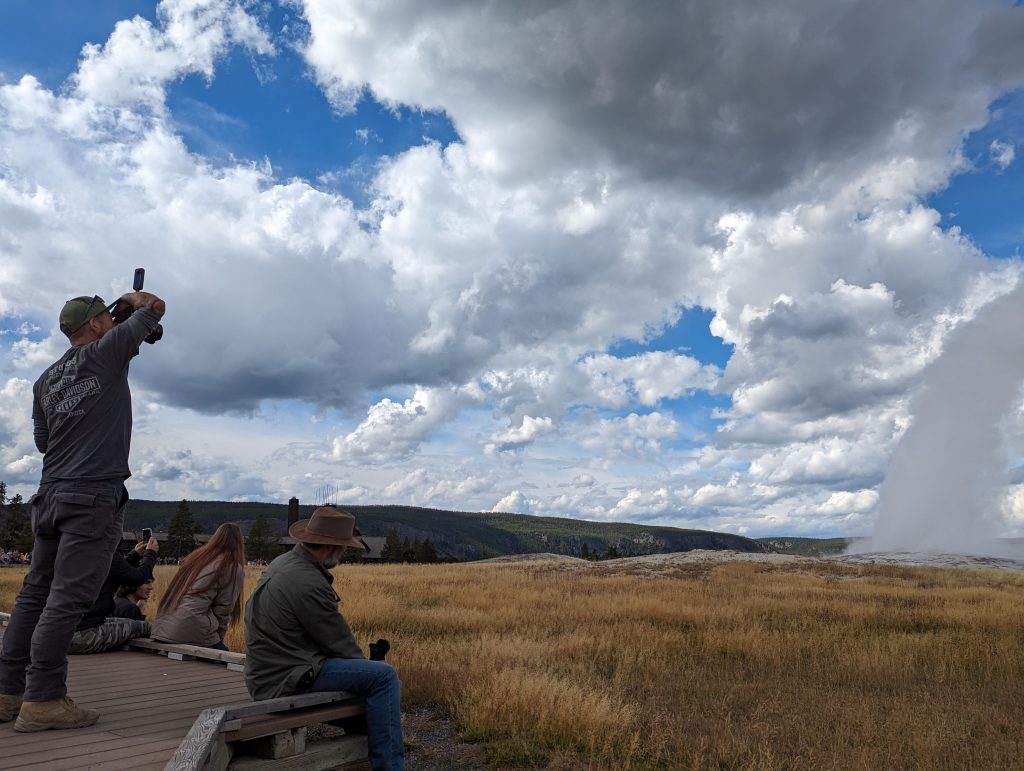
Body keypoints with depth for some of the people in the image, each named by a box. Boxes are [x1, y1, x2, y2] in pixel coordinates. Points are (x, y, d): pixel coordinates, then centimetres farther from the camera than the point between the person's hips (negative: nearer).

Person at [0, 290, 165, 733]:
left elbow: (42, 441, 23)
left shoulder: (46, 380, 17)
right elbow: (156, 308, 5)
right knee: (68, 598, -7)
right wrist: (134, 299, 25)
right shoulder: (105, 353, -3)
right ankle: (42, 700, -4)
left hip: (50, 494, 8)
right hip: (94, 496, -8)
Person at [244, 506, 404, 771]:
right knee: (384, 676, -15)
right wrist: (366, 665, 2)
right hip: (286, 679, -10)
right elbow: (339, 643, -16)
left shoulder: (284, 562, 7)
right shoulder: (308, 582, -24)